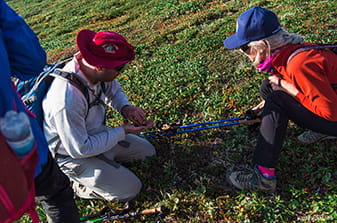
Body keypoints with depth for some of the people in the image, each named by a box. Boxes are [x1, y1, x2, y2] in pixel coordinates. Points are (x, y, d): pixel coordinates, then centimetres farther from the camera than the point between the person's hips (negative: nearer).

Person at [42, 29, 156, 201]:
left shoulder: (92, 68, -16)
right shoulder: (67, 100, -40)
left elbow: (114, 91, 7)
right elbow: (79, 149, -29)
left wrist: (125, 108, -15)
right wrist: (122, 132, -25)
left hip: (96, 134, 8)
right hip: (72, 155, -8)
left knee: (148, 151, 11)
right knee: (130, 189, -10)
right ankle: (74, 185, 6)